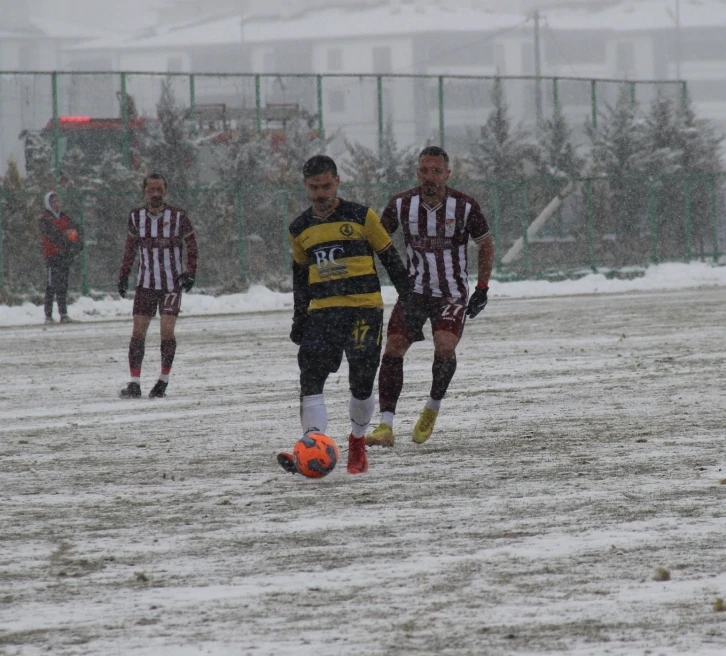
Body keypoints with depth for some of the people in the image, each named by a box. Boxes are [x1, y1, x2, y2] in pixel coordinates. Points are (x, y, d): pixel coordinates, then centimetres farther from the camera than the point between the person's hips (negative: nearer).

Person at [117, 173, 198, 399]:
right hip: (145, 284, 3)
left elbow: (191, 244, 5)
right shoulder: (136, 217, 3)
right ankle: (135, 383, -2)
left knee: (167, 330, -11)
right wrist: (123, 276, 11)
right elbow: (131, 246, 16)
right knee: (138, 330, -5)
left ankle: (164, 380, 2)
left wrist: (190, 272, -4)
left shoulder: (178, 216, -6)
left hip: (172, 284, -3)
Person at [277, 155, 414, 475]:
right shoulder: (300, 229, 12)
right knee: (310, 378, -13)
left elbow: (390, 259, 6)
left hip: (364, 308, -3)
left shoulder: (361, 217, 1)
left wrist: (408, 297, 4)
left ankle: (357, 443, 21)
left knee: (362, 382, -1)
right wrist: (299, 320, 20)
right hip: (321, 312, 3)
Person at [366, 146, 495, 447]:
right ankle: (386, 427, -10)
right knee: (393, 347, -12)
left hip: (452, 294, -2)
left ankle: (433, 408, 3)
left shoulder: (465, 206, -9)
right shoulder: (400, 204, -4)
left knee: (445, 346, -24)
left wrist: (482, 288, 0)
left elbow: (486, 245, 5)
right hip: (413, 290, 2)